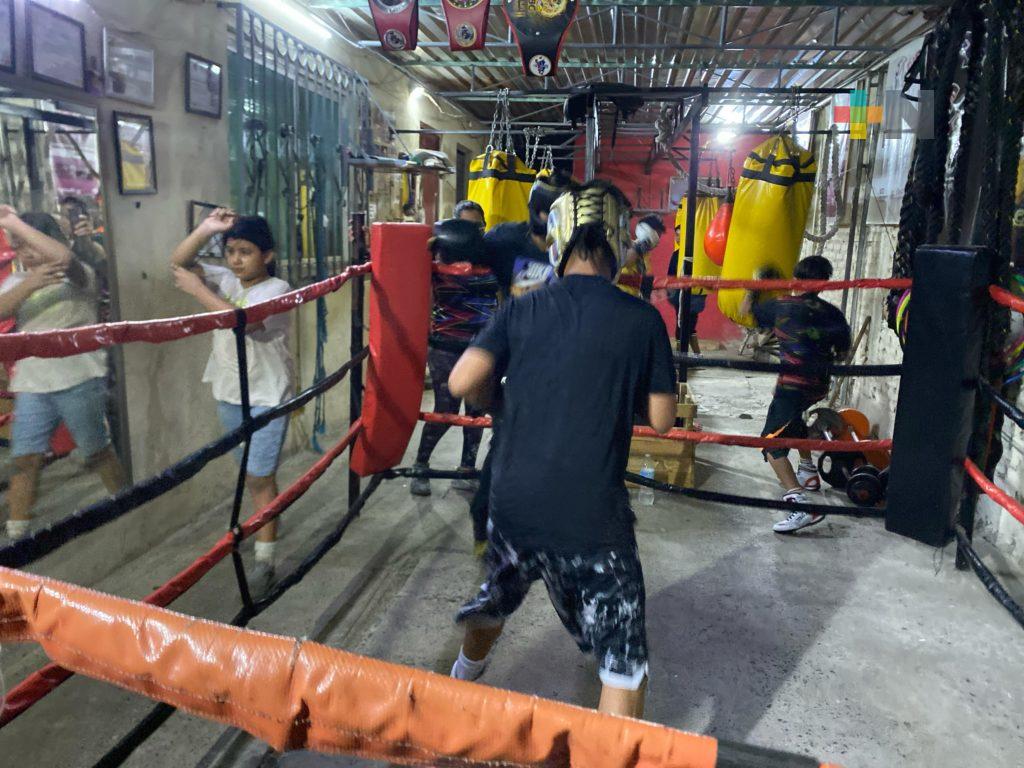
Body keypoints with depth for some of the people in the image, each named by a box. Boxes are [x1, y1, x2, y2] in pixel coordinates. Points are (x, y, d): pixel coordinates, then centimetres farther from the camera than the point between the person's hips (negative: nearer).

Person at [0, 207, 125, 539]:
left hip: (79, 380, -4)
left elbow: (64, 257, -28)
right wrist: (30, 283, -23)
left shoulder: (78, 275, -3)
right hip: (31, 385, 4)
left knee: (97, 451, 9)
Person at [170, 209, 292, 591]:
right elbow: (179, 263, -1)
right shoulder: (225, 279, 5)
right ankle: (266, 521, 43)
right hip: (228, 393, 7)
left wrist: (198, 291, -24)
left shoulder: (276, 289, -16)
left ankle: (264, 559, 1)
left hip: (266, 397, -7)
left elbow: (244, 322, -31)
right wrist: (205, 230, -14)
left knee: (261, 475, -7)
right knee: (249, 468, 21)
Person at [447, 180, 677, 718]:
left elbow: (462, 382, -10)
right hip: (594, 516, -4)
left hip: (515, 504, 5)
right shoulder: (642, 319, -5)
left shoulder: (522, 310, -1)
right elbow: (661, 418, 0)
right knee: (624, 664, 9)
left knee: (494, 601, 32)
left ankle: (460, 684, 57)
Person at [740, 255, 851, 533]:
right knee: (793, 419, 36)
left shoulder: (781, 306, -8)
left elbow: (746, 310, 5)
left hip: (792, 385, -7)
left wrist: (754, 287, 21)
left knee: (772, 443, -9)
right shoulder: (833, 314, 2)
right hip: (819, 385, 7)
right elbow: (842, 353, 10)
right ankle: (808, 472, 47)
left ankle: (800, 504, -25)